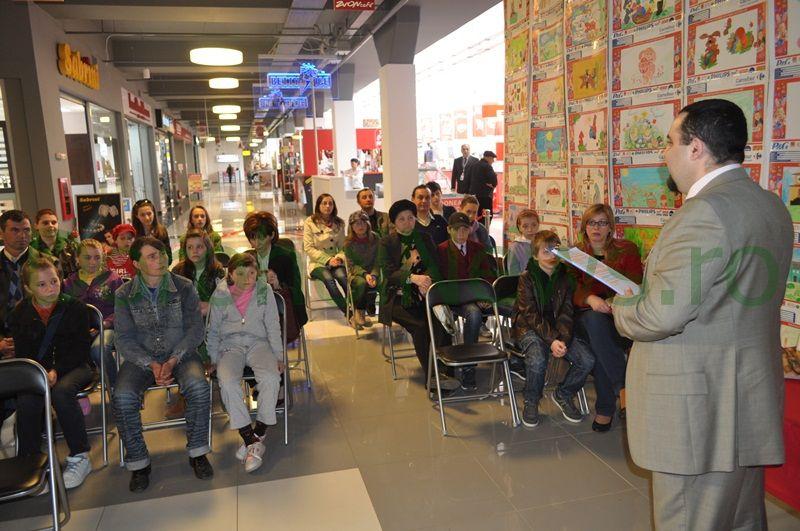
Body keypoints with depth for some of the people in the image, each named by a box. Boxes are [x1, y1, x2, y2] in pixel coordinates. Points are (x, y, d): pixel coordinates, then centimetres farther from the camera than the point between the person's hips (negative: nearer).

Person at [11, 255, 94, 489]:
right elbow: (23, 354, 3)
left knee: (61, 392, -34)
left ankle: (79, 458, -21)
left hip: (74, 367, -2)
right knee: (26, 399, -29)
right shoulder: (20, 314, 6)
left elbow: (81, 349, -4)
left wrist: (56, 371, -19)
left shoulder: (75, 308, -2)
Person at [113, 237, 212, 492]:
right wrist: (151, 365, -18)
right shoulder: (124, 295, 0)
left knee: (198, 387, -30)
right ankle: (138, 462, -6)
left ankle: (197, 452, -9)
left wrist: (172, 360, -17)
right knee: (122, 397, -27)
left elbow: (195, 329, -4)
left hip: (181, 354, -1)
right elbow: (124, 339, -3)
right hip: (141, 358, 1)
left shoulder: (184, 287, -2)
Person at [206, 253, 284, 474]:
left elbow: (273, 326, 3)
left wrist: (278, 356, 0)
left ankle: (258, 433, -12)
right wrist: (214, 360, 4)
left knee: (271, 378, -30)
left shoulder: (264, 290, -1)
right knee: (227, 381, -30)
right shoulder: (220, 295, 0)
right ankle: (252, 442, -25)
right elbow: (213, 330, 9)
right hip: (230, 345, 0)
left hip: (258, 343, 0)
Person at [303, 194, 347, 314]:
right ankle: (349, 313, -29)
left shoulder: (339, 223, 11)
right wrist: (328, 260, -13)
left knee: (342, 276, -32)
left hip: (336, 263, 2)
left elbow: (342, 246, 11)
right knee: (328, 279, -33)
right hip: (318, 263, -2)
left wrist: (340, 258, -11)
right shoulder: (310, 222, 1)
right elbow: (308, 248, -4)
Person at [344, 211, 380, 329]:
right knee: (361, 283, -35)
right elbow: (352, 265, -7)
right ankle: (359, 313, -12)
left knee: (373, 283, -31)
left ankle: (359, 314, -9)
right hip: (355, 274, -2)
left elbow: (377, 261, -1)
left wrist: (373, 275, -19)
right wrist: (365, 274, -23)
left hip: (372, 272, 2)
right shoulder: (349, 242, -6)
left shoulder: (375, 238, -1)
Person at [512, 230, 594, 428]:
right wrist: (551, 340, -26)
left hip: (558, 329, 4)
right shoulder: (527, 278, -7)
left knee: (587, 359, -17)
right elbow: (531, 315, -14)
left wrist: (563, 339, -20)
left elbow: (566, 313, -2)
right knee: (537, 359, -34)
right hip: (529, 328, -4)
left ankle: (563, 394, 11)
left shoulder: (566, 278, 4)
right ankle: (531, 401, -4)